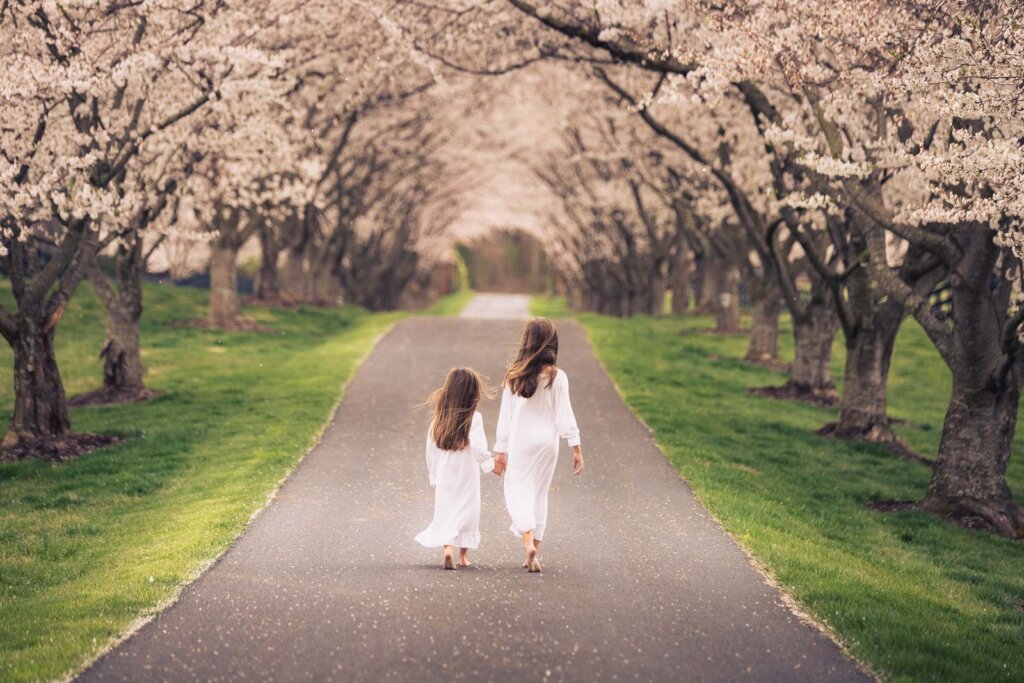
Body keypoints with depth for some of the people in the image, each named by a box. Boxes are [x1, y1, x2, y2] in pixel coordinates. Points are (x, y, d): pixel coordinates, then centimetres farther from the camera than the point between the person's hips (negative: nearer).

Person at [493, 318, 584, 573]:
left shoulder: (514, 376, -5)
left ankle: (528, 543, -19)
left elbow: (505, 415, 0)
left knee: (516, 491, 4)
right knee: (540, 494, 13)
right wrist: (576, 446, -2)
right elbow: (564, 414, -7)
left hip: (520, 442, -1)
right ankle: (535, 550, 16)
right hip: (547, 441, 1)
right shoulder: (557, 377, -7)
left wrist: (500, 449, 7)